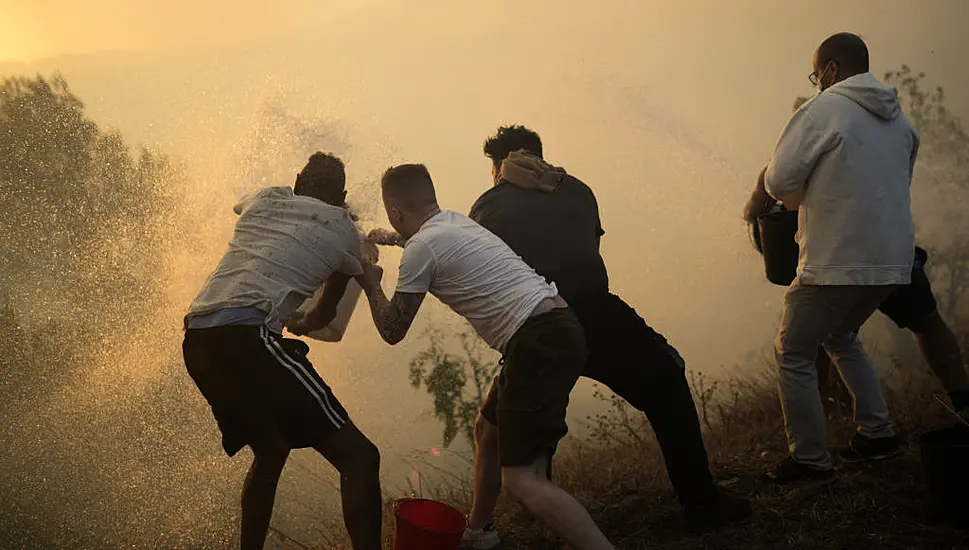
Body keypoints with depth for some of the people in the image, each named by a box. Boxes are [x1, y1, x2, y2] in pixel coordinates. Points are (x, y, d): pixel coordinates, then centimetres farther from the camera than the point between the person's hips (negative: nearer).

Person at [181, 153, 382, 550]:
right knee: (358, 456, -6)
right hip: (247, 336, -7)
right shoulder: (343, 232, 12)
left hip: (197, 340, 7)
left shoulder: (262, 200, 23)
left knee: (270, 451, 27)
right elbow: (325, 315, 25)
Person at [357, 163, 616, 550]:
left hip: (539, 342, -10)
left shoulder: (420, 249, -4)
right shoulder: (455, 222, 21)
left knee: (521, 479, -11)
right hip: (560, 330, 10)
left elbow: (392, 331, 5)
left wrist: (371, 285, 20)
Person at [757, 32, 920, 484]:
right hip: (892, 260, 8)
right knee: (840, 336, 29)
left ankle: (809, 459, 6)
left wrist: (798, 195, 10)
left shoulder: (823, 110, -10)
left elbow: (777, 182, -13)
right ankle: (877, 432, 26)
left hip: (837, 263, -8)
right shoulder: (898, 118, 12)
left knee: (793, 354, 5)